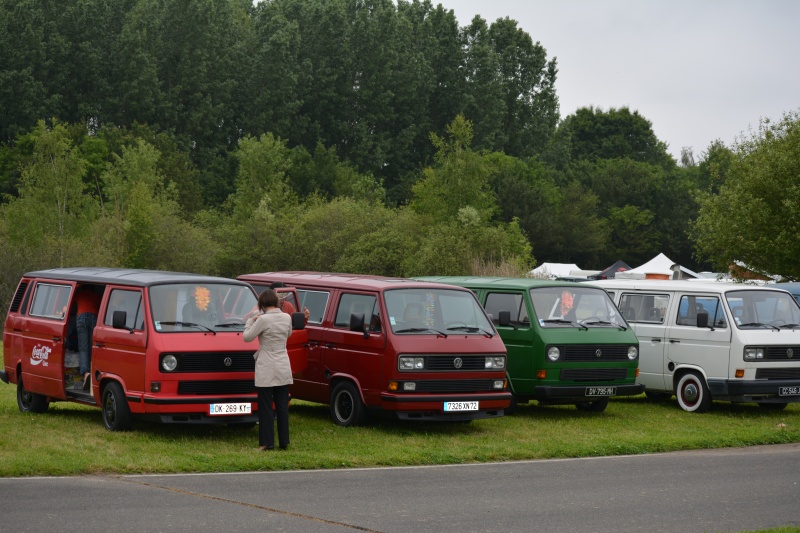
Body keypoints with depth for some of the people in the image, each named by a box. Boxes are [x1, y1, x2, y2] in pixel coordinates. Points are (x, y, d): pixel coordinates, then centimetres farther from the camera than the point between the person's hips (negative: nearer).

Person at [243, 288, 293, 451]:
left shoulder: (263, 320, -16)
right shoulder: (287, 318, 2)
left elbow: (247, 337, -9)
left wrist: (250, 320, 7)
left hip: (266, 370, -5)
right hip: (284, 369, 5)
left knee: (266, 407, 1)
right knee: (282, 406, 10)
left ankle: (267, 442, 1)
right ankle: (284, 442, 13)